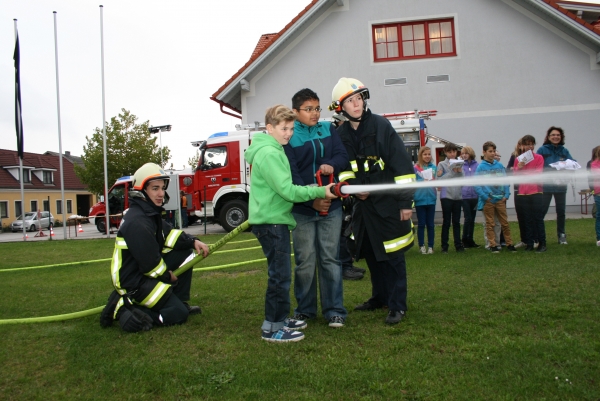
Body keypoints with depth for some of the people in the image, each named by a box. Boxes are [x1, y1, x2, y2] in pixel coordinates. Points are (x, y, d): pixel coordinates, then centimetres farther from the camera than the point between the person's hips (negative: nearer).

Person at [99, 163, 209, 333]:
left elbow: (168, 234, 7)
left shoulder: (150, 212, 5)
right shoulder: (137, 222, -26)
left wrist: (193, 242, -9)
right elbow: (150, 263, -25)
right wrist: (168, 276, -7)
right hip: (134, 281, -10)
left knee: (186, 254, 7)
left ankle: (180, 302, 12)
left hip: (144, 271, 10)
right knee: (179, 314, -9)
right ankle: (124, 308, -7)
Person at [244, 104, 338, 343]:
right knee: (280, 275, -6)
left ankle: (281, 319, 29)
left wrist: (313, 190, 10)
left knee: (281, 273, 17)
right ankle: (272, 328, 3)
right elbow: (287, 191, -21)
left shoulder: (274, 151, 16)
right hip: (271, 222, -11)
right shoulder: (269, 154, -16)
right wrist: (320, 192, -15)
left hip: (274, 220, 11)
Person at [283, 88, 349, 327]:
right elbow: (291, 174, -10)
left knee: (330, 259, 5)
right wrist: (311, 200, -20)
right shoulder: (288, 136, -3)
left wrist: (332, 165, -19)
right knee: (305, 261, 6)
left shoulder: (328, 130, 9)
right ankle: (305, 309, 21)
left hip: (331, 205, 2)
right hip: (302, 208, -2)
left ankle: (335, 310, 13)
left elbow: (342, 155, 5)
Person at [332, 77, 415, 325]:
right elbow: (343, 167, 12)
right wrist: (353, 186, -8)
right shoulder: (341, 134, 4)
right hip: (363, 203, 5)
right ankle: (380, 297, 31)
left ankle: (397, 306, 12)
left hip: (389, 202, -5)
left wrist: (406, 201, -14)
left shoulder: (381, 126, -10)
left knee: (392, 255, 0)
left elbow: (402, 164, -12)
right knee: (371, 254, 14)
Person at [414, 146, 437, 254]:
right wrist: (422, 182, -18)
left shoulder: (434, 167, 6)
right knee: (421, 224, 6)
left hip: (431, 199, 3)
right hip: (420, 199, -2)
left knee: (430, 224, 8)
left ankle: (430, 246, 15)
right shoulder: (416, 168, -3)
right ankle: (421, 246, 14)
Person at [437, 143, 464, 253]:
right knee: (446, 222, 1)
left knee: (456, 222, 10)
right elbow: (439, 180, -11)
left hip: (458, 196, 3)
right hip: (446, 196, -3)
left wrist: (459, 171, -10)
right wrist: (452, 171, -12)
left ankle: (458, 245, 16)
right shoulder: (442, 164, 1)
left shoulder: (459, 164, 9)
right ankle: (444, 246, 7)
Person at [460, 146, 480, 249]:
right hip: (465, 196, -2)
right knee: (468, 218, -5)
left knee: (472, 219, 10)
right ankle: (465, 240, 8)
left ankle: (470, 240, 20)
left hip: (475, 195, 2)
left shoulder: (477, 165, 4)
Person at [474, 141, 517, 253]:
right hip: (488, 201, -2)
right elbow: (476, 184, -8)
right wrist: (485, 197, -13)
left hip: (500, 199, 3)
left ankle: (509, 243, 15)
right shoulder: (481, 167, -4)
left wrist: (506, 195, -2)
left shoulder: (499, 165, 5)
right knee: (490, 224, 5)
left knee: (504, 222, 7)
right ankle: (493, 245, 12)